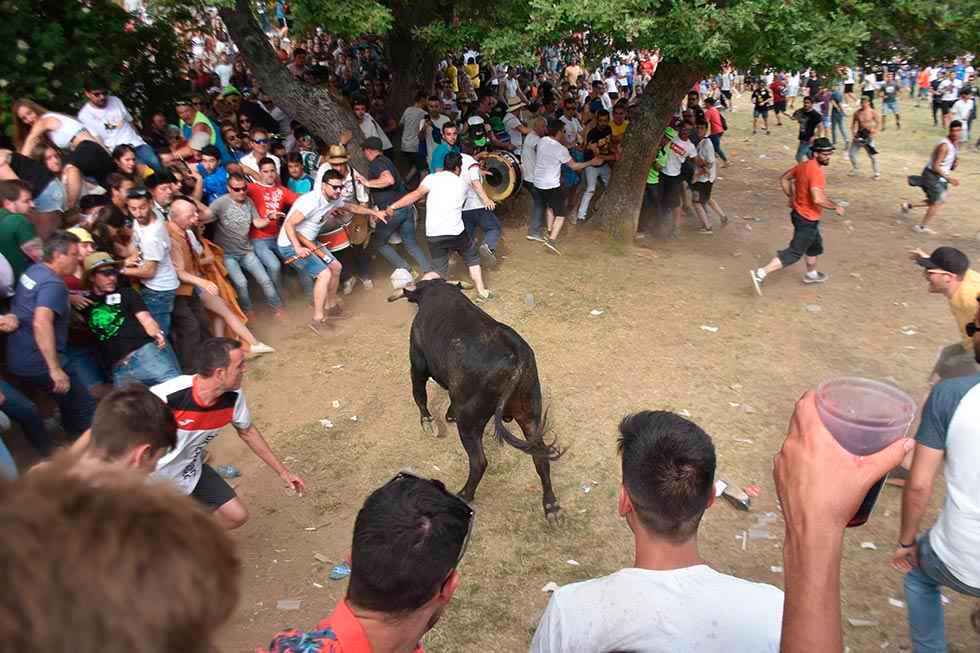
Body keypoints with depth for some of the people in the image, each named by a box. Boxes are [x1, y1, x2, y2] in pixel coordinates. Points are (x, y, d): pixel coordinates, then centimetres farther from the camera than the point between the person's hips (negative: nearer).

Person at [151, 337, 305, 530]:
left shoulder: (233, 396, -17)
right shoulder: (166, 396, -35)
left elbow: (247, 431, 2)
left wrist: (282, 471, 6)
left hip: (191, 472, 5)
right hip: (151, 476, -5)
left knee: (237, 516, 4)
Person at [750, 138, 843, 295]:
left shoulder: (803, 165, 2)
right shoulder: (816, 172, -25)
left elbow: (784, 178, 14)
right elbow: (818, 199, -34)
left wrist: (791, 197, 18)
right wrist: (836, 207, -19)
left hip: (799, 213, 10)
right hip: (807, 220, -10)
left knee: (815, 245, 29)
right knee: (794, 253, -5)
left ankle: (811, 274, 47)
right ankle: (760, 274, -11)